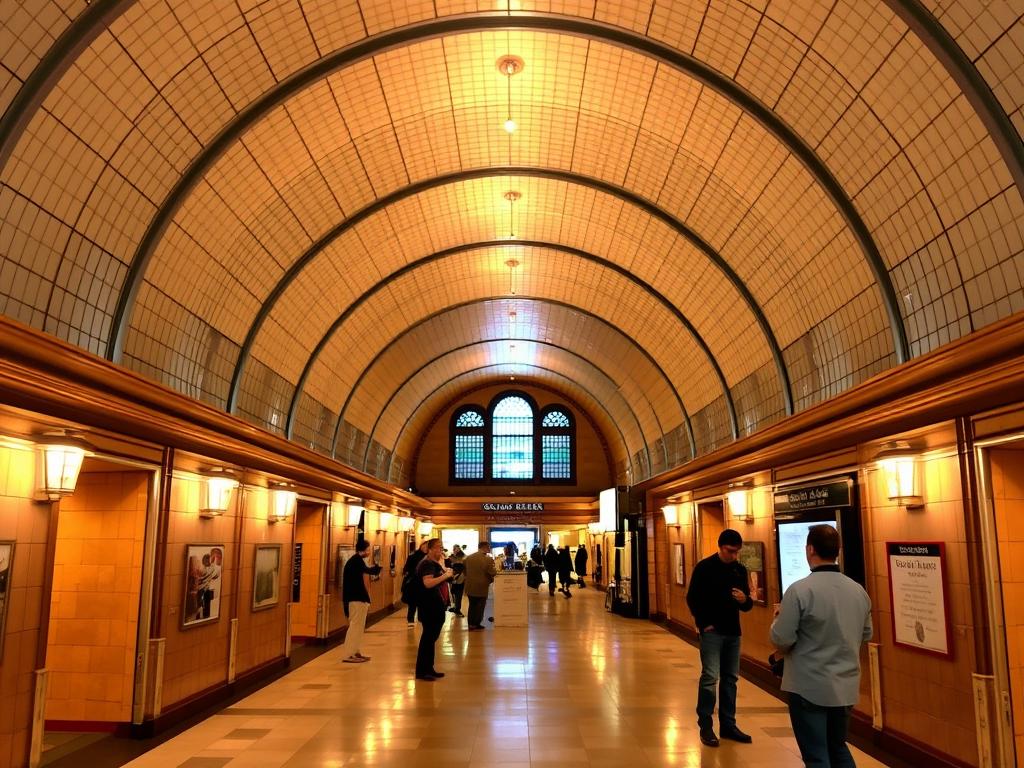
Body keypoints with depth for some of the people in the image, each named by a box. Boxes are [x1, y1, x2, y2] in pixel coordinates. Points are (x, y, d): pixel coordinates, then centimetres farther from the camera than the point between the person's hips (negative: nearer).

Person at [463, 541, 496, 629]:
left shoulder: (468, 558, -2)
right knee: (480, 606, 10)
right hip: (482, 587, -5)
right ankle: (476, 624, 13)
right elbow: (492, 573, -17)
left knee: (472, 605, 18)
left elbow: (465, 571, 6)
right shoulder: (488, 559, -19)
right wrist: (495, 569, 4)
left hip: (470, 587, 5)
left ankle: (471, 624, 21)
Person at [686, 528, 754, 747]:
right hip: (712, 631, -5)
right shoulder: (704, 567, -8)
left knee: (730, 678, 11)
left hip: (733, 632, 6)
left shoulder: (740, 570, 7)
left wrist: (745, 600, -12)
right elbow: (692, 598, -7)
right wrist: (704, 624, -11)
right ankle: (705, 726, 4)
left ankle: (728, 725, 21)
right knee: (710, 677, -6)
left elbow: (747, 605, 12)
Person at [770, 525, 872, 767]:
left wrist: (779, 619, 2)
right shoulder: (859, 590, -1)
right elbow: (866, 635, 13)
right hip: (846, 686, 6)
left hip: (809, 687, -6)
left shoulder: (800, 589, -20)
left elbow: (781, 641, -18)